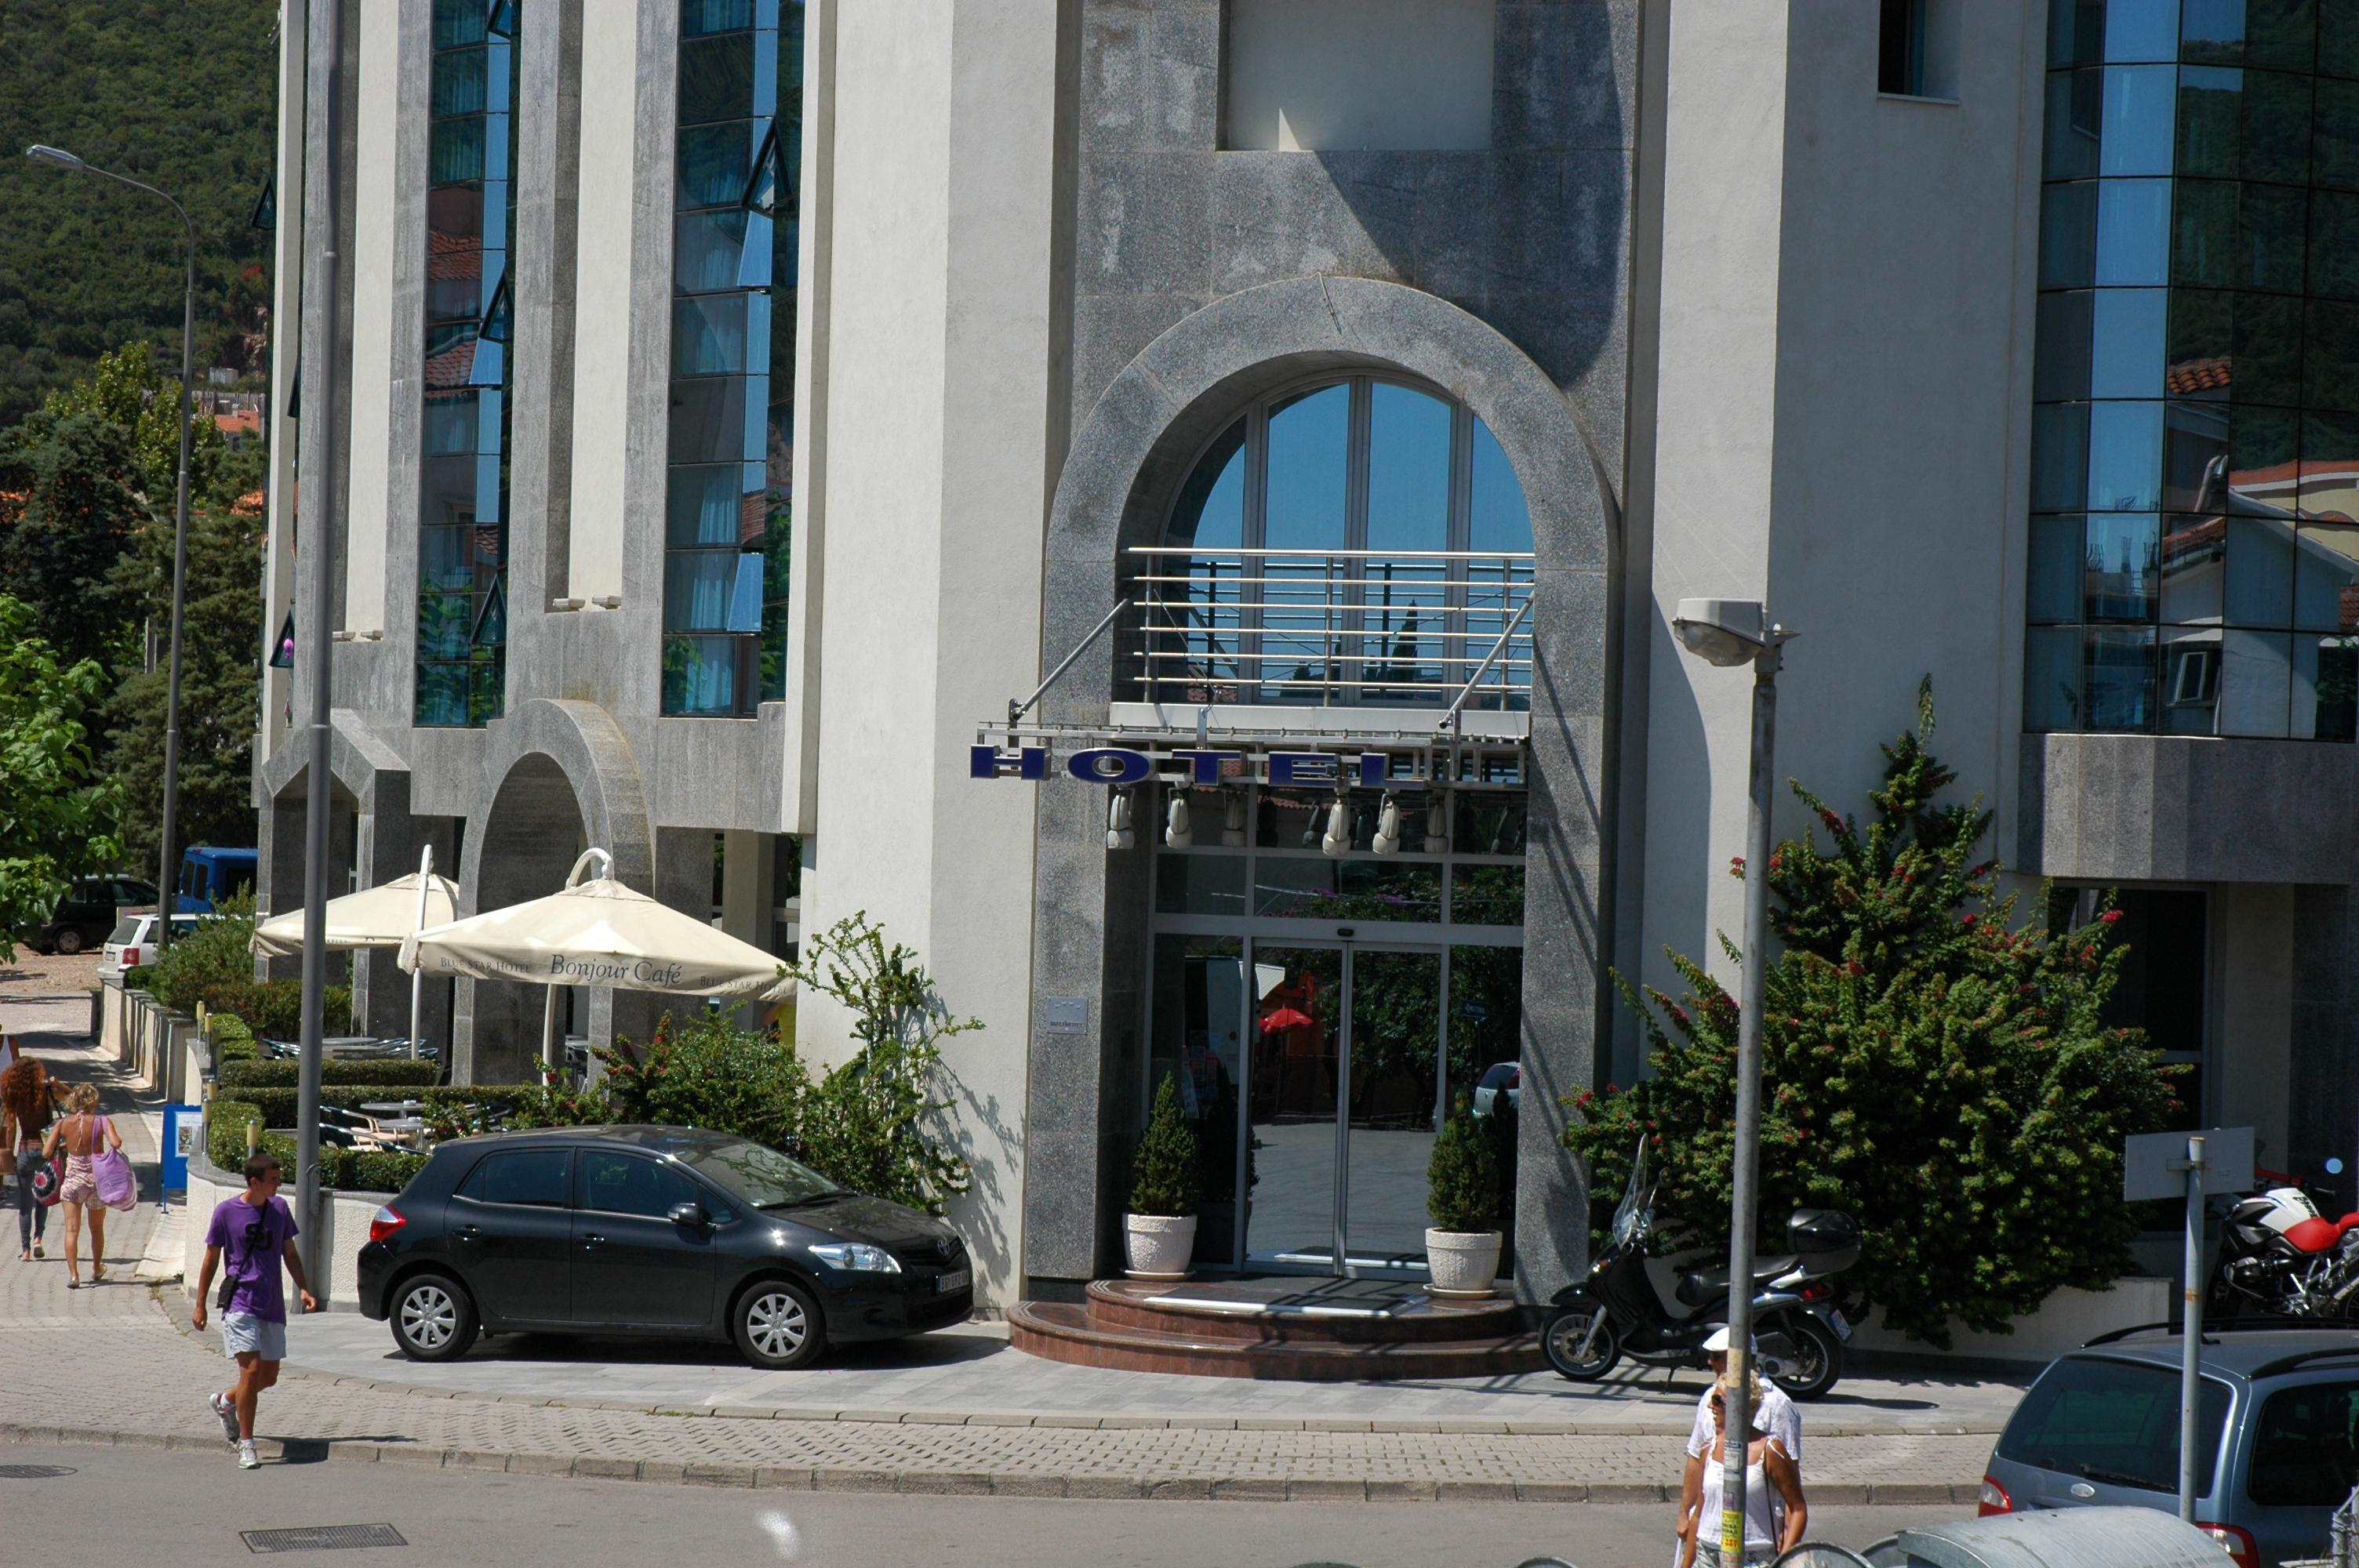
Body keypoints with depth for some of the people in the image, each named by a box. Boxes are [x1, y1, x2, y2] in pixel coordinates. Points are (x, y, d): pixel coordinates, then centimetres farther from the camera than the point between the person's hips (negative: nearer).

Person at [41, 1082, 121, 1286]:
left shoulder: (63, 1124, -4)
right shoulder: (101, 1122, -10)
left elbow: (46, 1153, -6)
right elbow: (115, 1143, -25)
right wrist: (119, 1139, -3)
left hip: (72, 1180, 0)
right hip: (97, 1179, 0)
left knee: (72, 1229, -1)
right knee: (97, 1229, 20)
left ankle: (73, 1274, -13)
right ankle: (97, 1269, 36)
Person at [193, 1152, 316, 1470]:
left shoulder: (279, 1208, 7)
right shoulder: (226, 1212, -6)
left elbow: (289, 1253, 16)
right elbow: (211, 1259, 1)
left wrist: (303, 1288, 4)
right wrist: (200, 1305, 1)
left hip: (272, 1306, 5)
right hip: (240, 1303, -5)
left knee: (269, 1376, 10)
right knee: (251, 1370, -14)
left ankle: (225, 1402, 39)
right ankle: (247, 1446, -5)